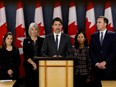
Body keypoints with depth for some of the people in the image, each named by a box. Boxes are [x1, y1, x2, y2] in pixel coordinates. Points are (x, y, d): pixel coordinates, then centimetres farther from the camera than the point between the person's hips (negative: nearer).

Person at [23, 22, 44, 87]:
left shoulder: (42, 40, 6)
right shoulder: (26, 41, 5)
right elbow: (26, 55, 0)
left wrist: (37, 63, -9)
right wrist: (33, 63, -10)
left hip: (40, 65, 0)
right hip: (29, 65, 0)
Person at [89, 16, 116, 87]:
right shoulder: (93, 36, 11)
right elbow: (91, 51, 7)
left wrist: (105, 62, -11)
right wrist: (96, 63, -6)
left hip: (109, 67, -2)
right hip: (97, 67, 3)